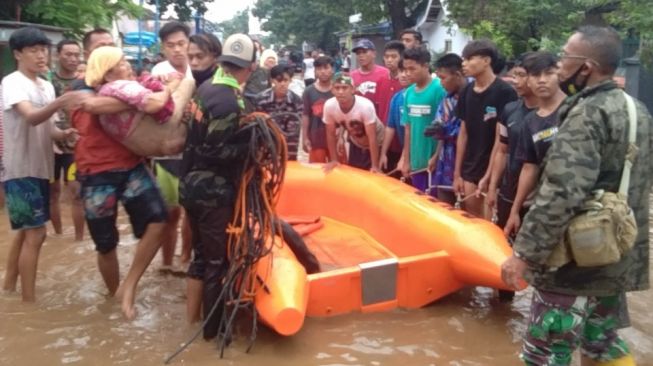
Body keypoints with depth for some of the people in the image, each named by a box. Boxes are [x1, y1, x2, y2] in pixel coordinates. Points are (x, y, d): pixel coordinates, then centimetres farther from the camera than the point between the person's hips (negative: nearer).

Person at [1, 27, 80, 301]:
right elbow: (31, 118, -30)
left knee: (25, 232, 17)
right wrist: (61, 103, -48)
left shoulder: (47, 87, 12)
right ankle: (29, 301, -1)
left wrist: (64, 133, -8)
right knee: (35, 233, -9)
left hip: (41, 169, 8)